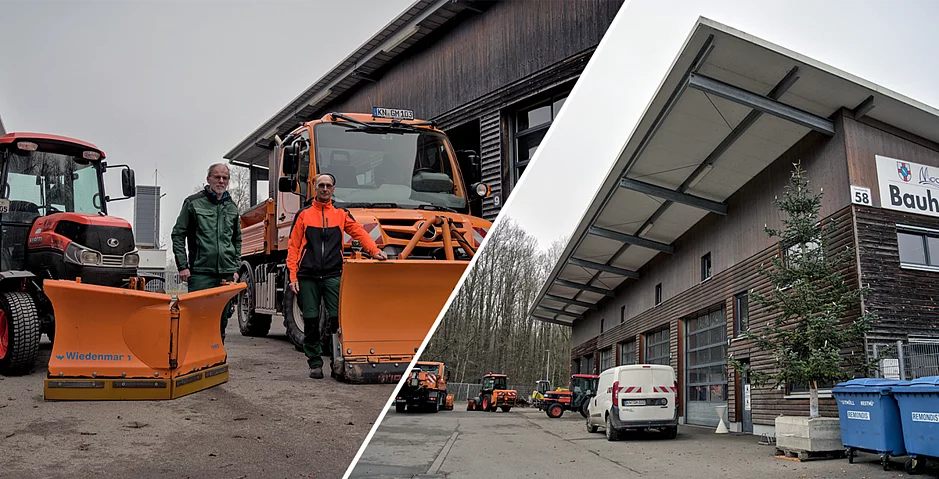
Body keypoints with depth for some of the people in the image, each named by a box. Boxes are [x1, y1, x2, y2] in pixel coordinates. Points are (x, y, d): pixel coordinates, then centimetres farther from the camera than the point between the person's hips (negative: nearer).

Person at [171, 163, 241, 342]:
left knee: (221, 320, 8)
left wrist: (236, 268, 15)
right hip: (200, 272, -4)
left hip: (226, 274, 4)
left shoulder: (232, 207, 15)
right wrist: (183, 266, -6)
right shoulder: (193, 203, 1)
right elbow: (178, 235, 1)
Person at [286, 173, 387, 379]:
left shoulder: (341, 214, 15)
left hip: (333, 275, 0)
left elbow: (359, 232, 5)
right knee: (311, 320, 2)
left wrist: (374, 251, -15)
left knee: (338, 317, -9)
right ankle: (315, 363, 13)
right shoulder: (303, 215, 12)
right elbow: (293, 247, 9)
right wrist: (293, 276, -1)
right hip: (308, 276, 0)